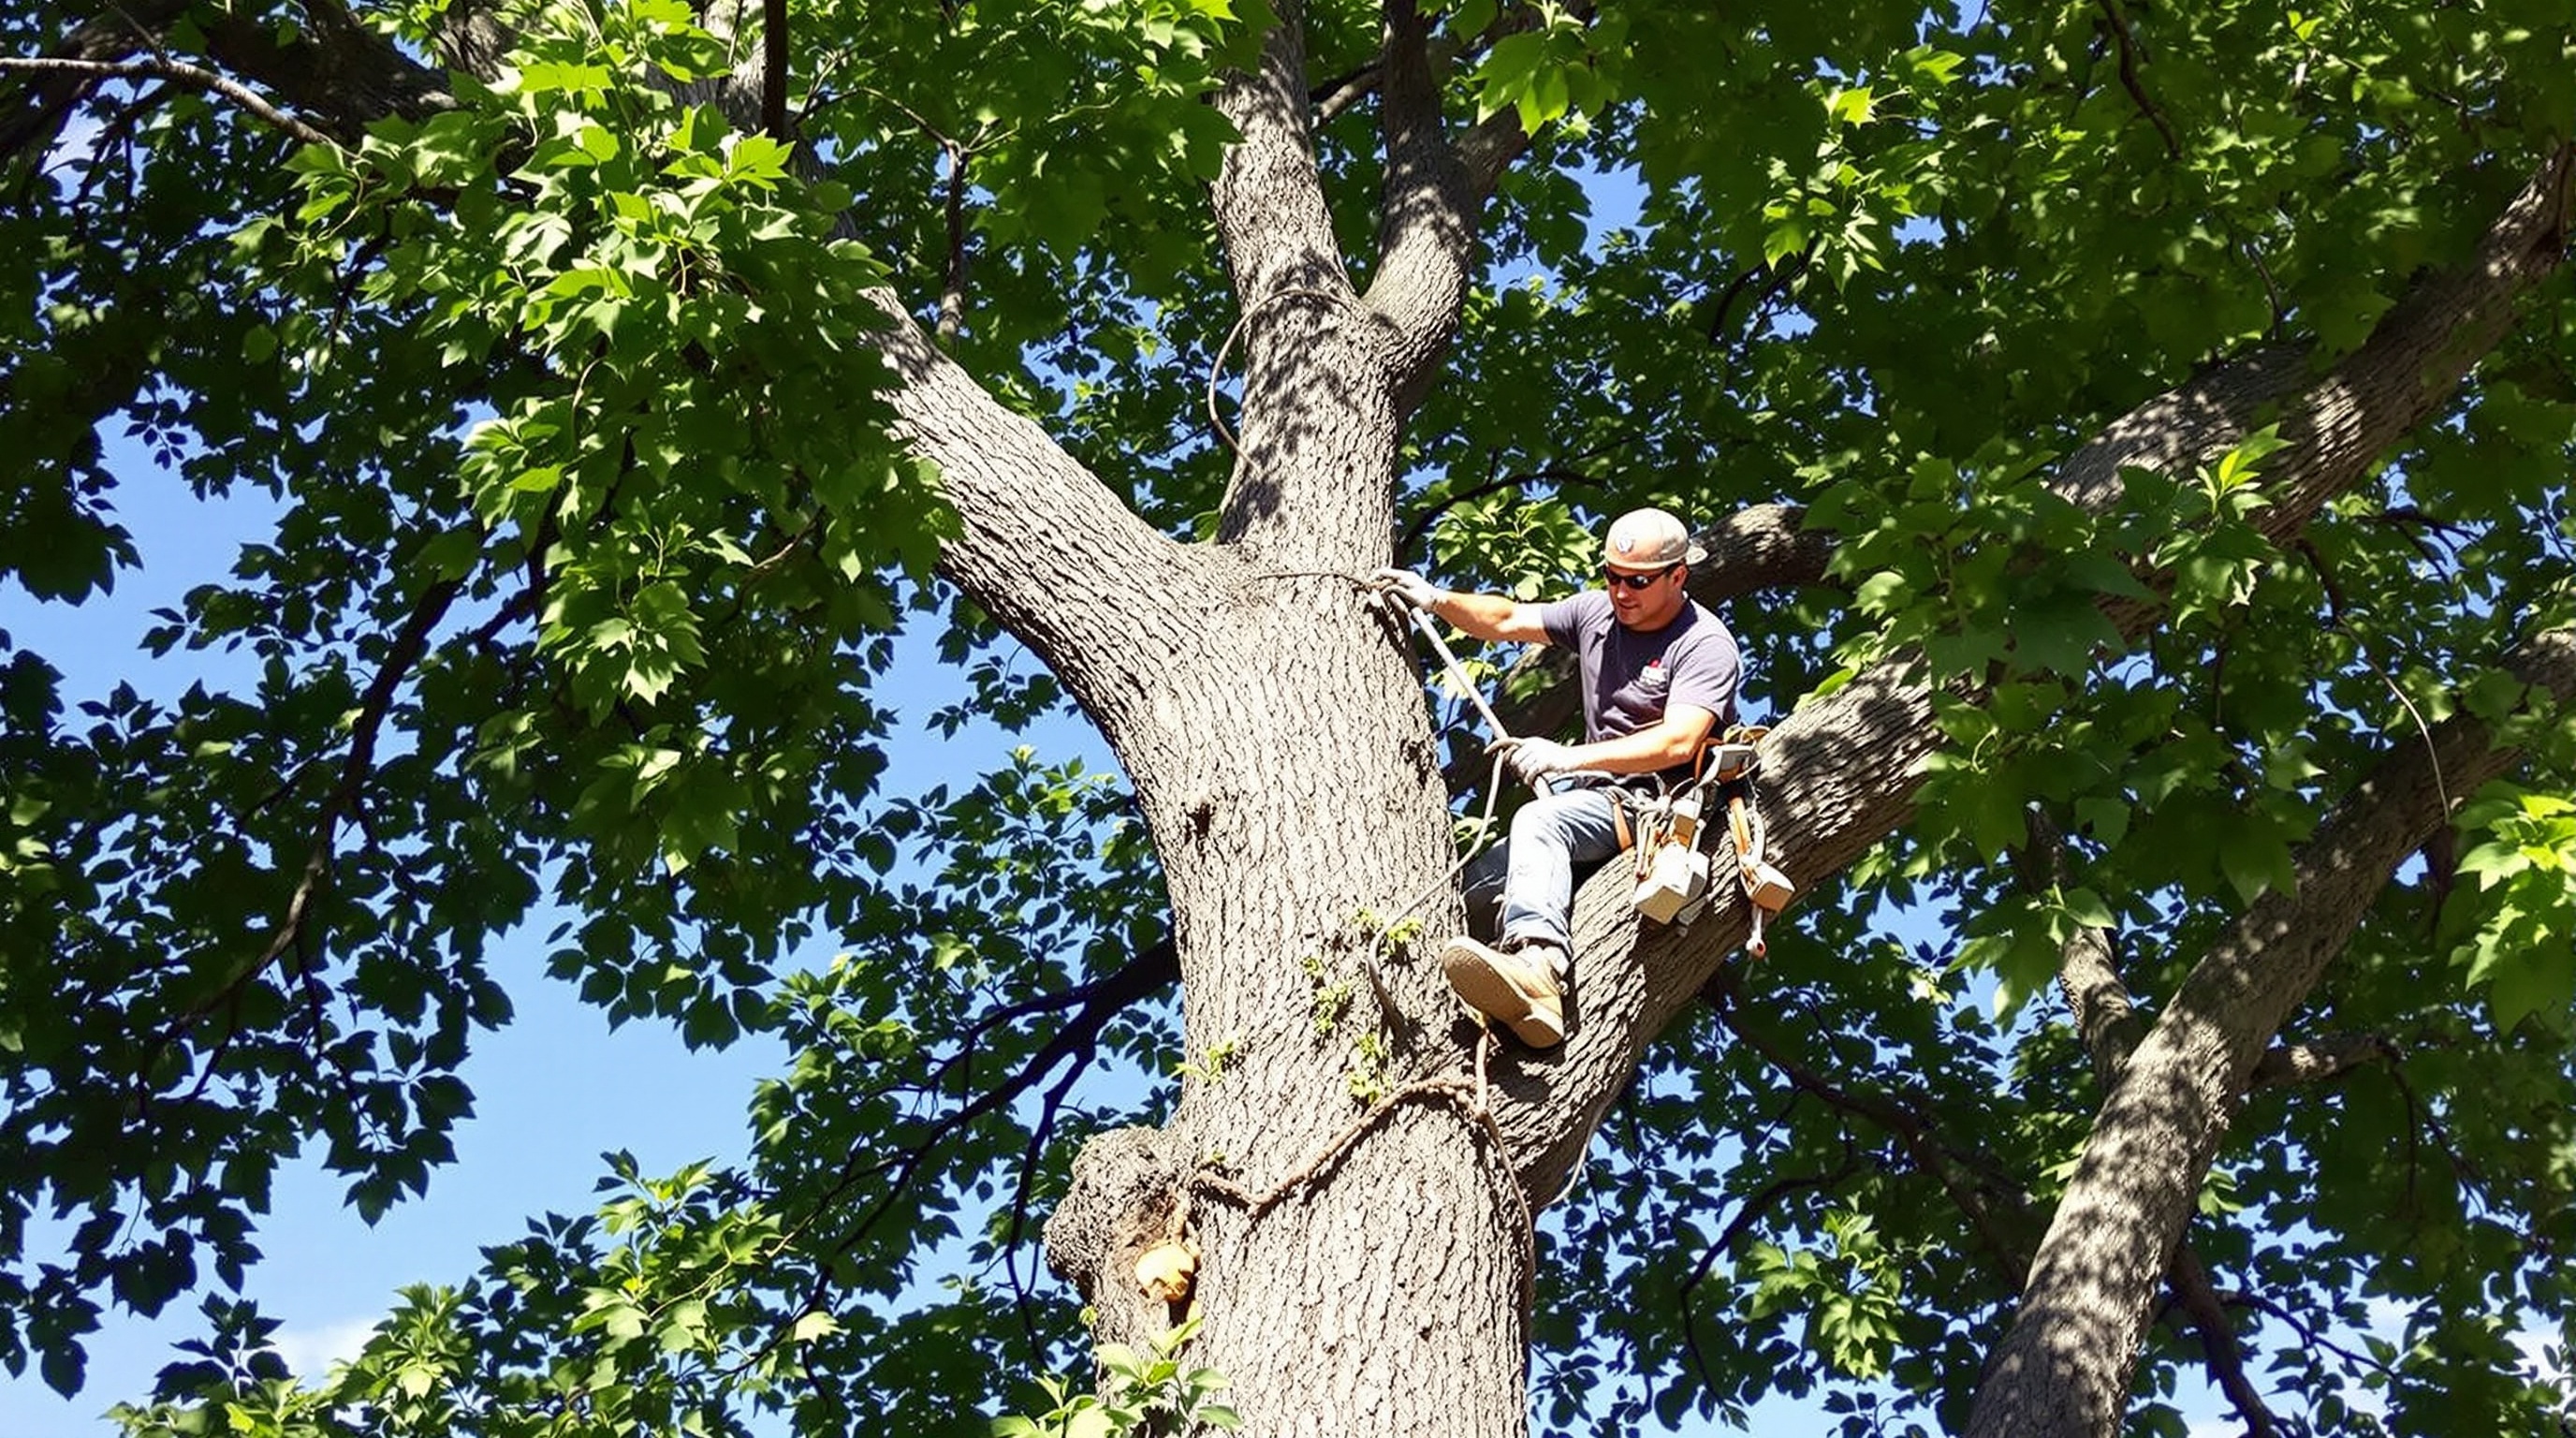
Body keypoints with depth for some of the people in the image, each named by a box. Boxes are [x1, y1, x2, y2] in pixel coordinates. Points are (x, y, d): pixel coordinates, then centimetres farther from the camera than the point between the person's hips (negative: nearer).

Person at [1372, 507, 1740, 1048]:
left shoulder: (1705, 643, -13)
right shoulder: (1597, 611, 9)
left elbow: (1678, 742, -26)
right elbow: (1508, 621, 14)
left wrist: (1568, 758, -33)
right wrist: (1438, 600, -4)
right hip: (1595, 796, 9)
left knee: (1539, 821, -36)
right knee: (1475, 885, 1)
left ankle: (1536, 968, -60)